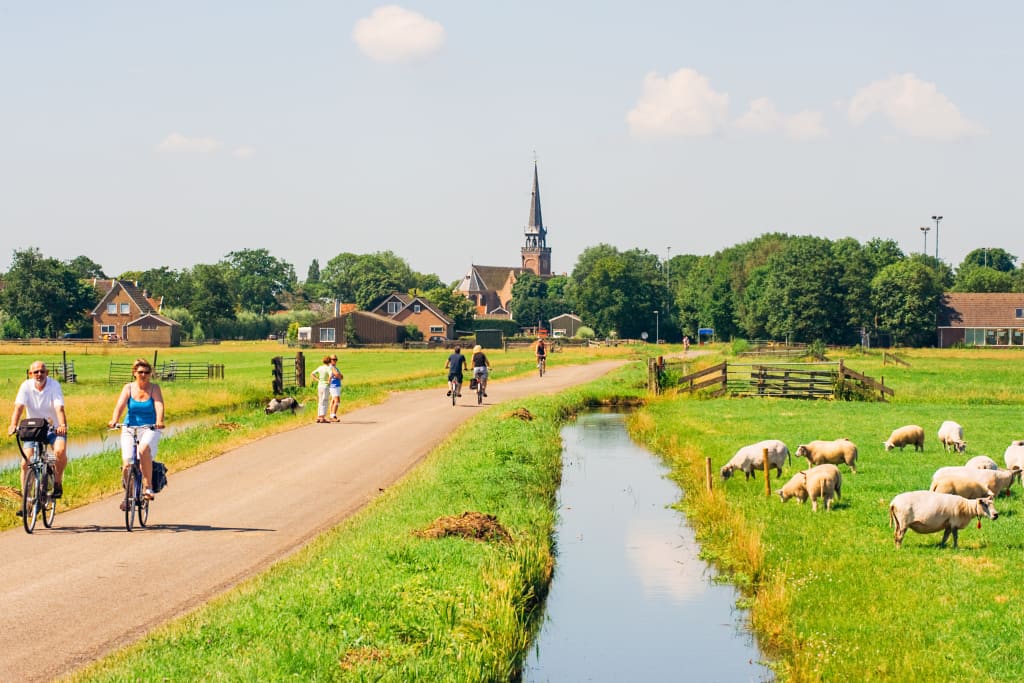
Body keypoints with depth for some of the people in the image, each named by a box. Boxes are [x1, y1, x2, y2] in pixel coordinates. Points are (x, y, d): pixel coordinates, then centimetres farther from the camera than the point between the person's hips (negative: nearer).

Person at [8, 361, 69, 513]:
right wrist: (13, 425, -40)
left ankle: (58, 482, -5)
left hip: (54, 428, -2)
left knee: (60, 451, -31)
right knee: (25, 463, -11)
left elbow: (59, 408, -26)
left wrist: (63, 425, -44)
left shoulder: (54, 385, -15)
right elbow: (19, 407, -23)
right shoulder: (26, 386, -11)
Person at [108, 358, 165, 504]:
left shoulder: (154, 388, -1)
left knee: (144, 449, -34)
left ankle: (148, 486, -22)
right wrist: (114, 420, -32)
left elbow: (159, 406, -16)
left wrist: (159, 422, -36)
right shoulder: (129, 388, 1)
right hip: (129, 429, 2)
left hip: (150, 429, -2)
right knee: (127, 463, -11)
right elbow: (120, 405, -12)